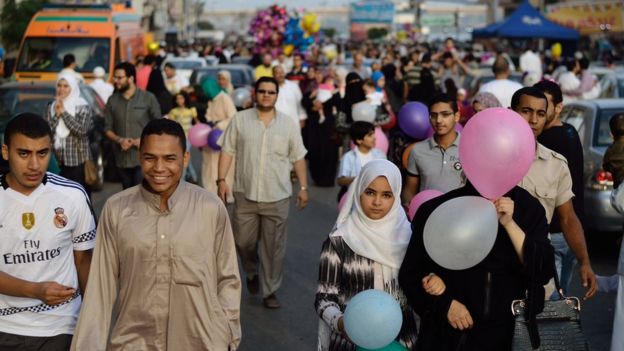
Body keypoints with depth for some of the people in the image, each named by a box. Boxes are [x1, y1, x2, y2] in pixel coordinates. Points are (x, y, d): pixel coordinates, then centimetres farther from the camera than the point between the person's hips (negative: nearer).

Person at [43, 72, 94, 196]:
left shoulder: (83, 108, -1)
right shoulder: (50, 108, 10)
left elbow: (81, 130, -15)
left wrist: (63, 112, -11)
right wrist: (56, 114, -9)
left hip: (78, 162, -3)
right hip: (56, 162, 3)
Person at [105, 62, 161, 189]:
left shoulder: (148, 98, -2)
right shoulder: (112, 101, 6)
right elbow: (108, 129, 9)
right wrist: (119, 140, -10)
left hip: (143, 159, -4)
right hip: (122, 159, 4)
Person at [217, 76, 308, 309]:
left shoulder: (289, 124, 4)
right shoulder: (240, 119, 2)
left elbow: (298, 158, 7)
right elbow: (227, 151, 3)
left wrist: (303, 187, 4)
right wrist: (222, 179, -4)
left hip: (277, 196, 0)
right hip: (245, 194, 0)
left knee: (274, 246, 2)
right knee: (243, 241, 9)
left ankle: (270, 291, 13)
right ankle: (252, 273, 38)